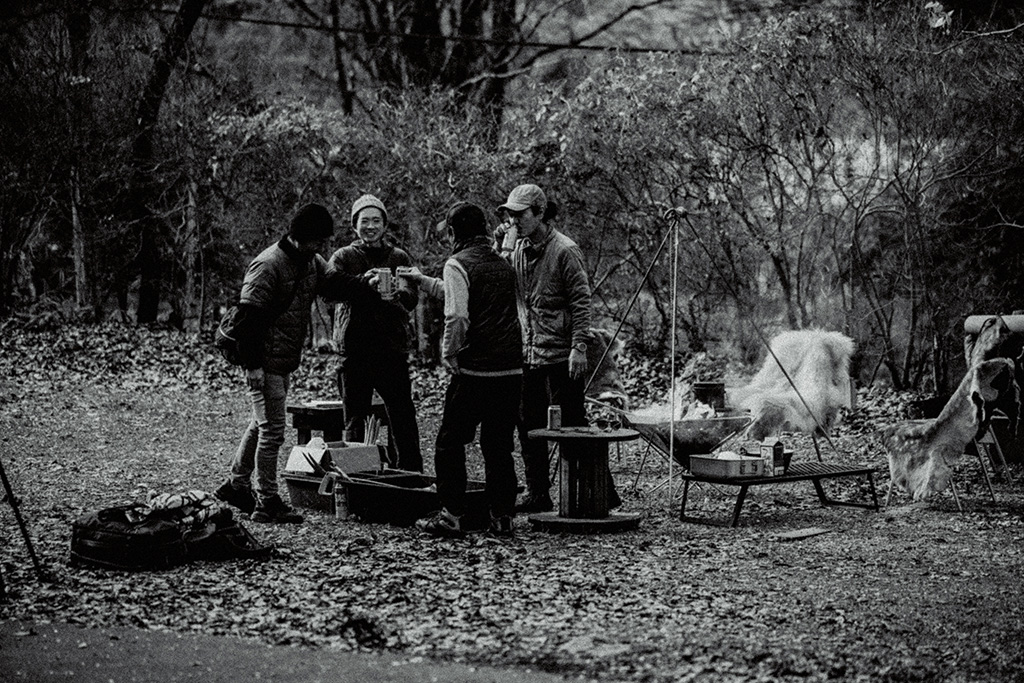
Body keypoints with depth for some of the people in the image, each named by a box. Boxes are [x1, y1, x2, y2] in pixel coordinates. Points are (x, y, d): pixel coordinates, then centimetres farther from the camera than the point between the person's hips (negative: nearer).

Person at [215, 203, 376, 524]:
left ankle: (236, 484, 32)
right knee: (272, 430, -6)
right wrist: (252, 365, -23)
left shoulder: (312, 262, 9)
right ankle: (267, 503, 2)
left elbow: (338, 283, 10)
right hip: (265, 364, -10)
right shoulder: (269, 265, -20)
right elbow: (248, 316, -22)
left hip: (284, 362, 10)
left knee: (262, 424, 19)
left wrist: (375, 289, -6)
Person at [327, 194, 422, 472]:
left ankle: (412, 471, 8)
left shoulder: (399, 258, 12)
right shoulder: (343, 257, 7)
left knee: (403, 417, -1)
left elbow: (412, 297, -2)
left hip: (393, 347, 1)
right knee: (355, 419, 4)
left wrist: (396, 294, -25)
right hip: (354, 349, -1)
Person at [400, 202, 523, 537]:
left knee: (450, 443, 6)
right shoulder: (504, 265, 16)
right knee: (499, 446, 12)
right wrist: (423, 280, 39)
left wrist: (448, 353, -7)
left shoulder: (458, 264, -7)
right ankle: (502, 517, 12)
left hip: (474, 371, -6)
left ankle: (452, 515, 6)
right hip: (511, 369, 6)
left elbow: (457, 316, -21)